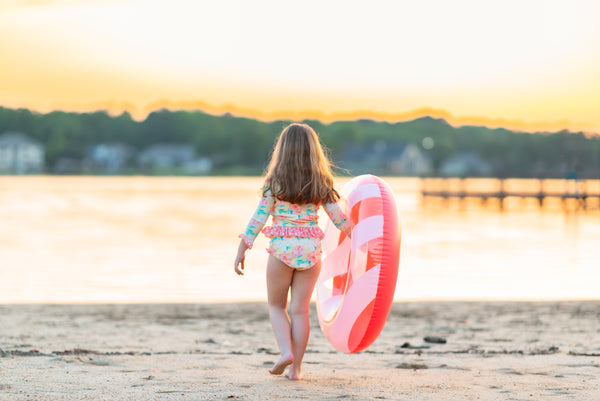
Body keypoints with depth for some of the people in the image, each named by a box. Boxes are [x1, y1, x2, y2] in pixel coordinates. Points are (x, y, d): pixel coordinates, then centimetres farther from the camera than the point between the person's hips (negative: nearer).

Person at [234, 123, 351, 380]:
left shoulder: (275, 181, -3)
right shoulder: (321, 184, 2)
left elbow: (258, 219, -4)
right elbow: (339, 219, 2)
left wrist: (241, 252, 1)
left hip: (282, 249, -2)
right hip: (311, 250, 2)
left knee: (276, 306, 15)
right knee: (300, 310, 7)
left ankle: (286, 352, -5)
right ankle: (295, 368, 7)